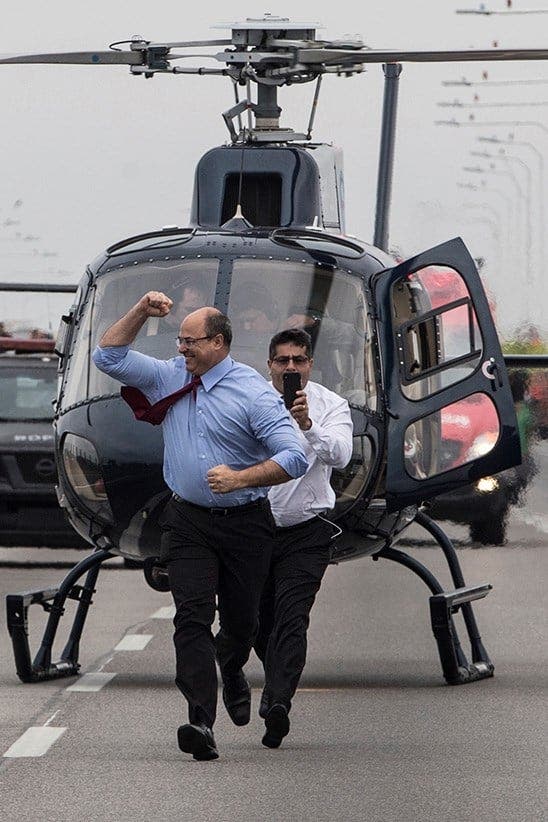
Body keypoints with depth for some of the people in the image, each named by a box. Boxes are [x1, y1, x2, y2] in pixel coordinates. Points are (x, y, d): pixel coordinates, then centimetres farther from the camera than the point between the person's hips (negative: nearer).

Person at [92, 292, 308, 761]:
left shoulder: (254, 394, -12)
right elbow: (109, 356, 10)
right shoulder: (171, 377, 6)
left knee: (241, 621, 9)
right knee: (192, 614, -14)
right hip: (188, 520, 3)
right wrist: (141, 312, -2)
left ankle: (232, 673, 46)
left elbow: (294, 457, -18)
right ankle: (202, 722, -24)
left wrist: (240, 479, -29)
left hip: (245, 524, -3)